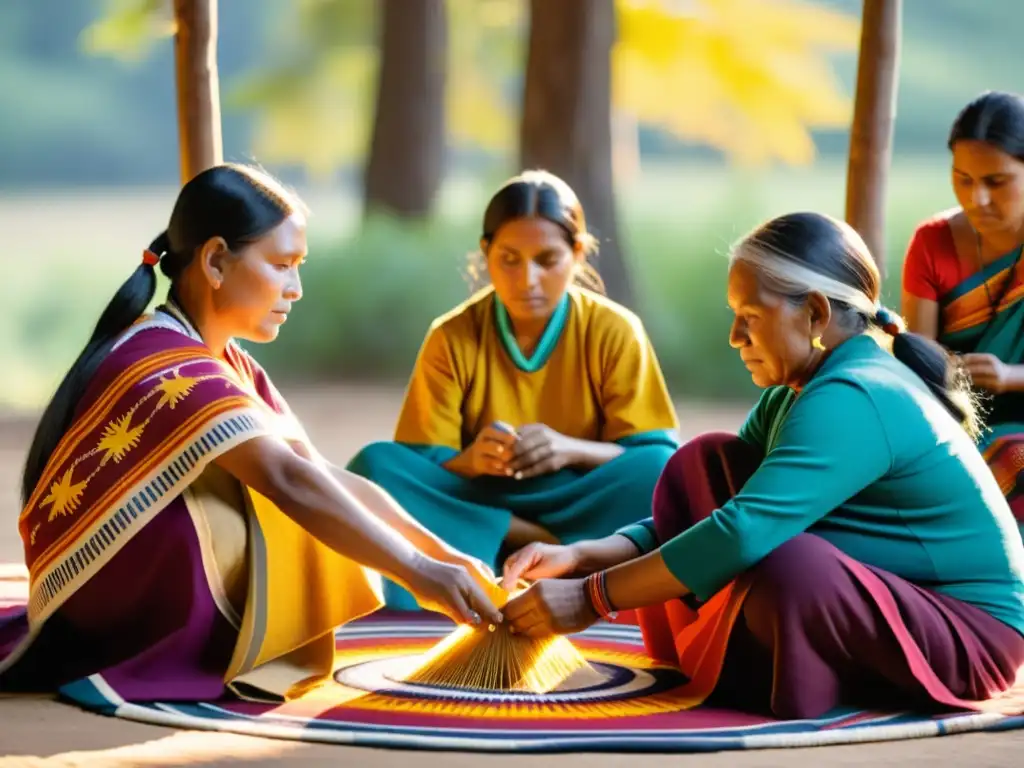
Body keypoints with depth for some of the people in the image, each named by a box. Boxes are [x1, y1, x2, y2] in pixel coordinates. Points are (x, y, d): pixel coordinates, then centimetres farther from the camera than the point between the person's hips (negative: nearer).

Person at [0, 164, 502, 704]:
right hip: (105, 621, -9)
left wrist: (440, 553, -7)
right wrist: (418, 573, -34)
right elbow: (291, 482, -33)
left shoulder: (227, 366, 8)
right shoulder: (170, 369, -23)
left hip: (141, 598, 9)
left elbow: (327, 475, 3)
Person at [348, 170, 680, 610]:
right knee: (375, 467, -26)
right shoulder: (452, 338, -1)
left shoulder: (615, 332, -2)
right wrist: (470, 460, -29)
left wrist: (572, 450, -25)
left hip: (584, 509, -1)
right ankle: (547, 550, -28)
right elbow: (420, 471, -6)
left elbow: (661, 459, -7)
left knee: (657, 473, -31)